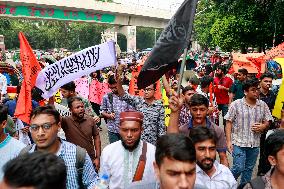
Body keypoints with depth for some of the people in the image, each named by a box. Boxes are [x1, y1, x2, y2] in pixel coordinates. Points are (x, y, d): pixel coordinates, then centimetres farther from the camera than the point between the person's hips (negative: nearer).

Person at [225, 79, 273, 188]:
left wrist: (263, 126, -13)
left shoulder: (263, 105, 3)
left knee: (249, 169, 15)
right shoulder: (236, 104, -8)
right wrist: (229, 141, -11)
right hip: (239, 143, -4)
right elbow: (229, 123, -6)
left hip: (255, 144, 4)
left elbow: (267, 121, 11)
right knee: (238, 168, -4)